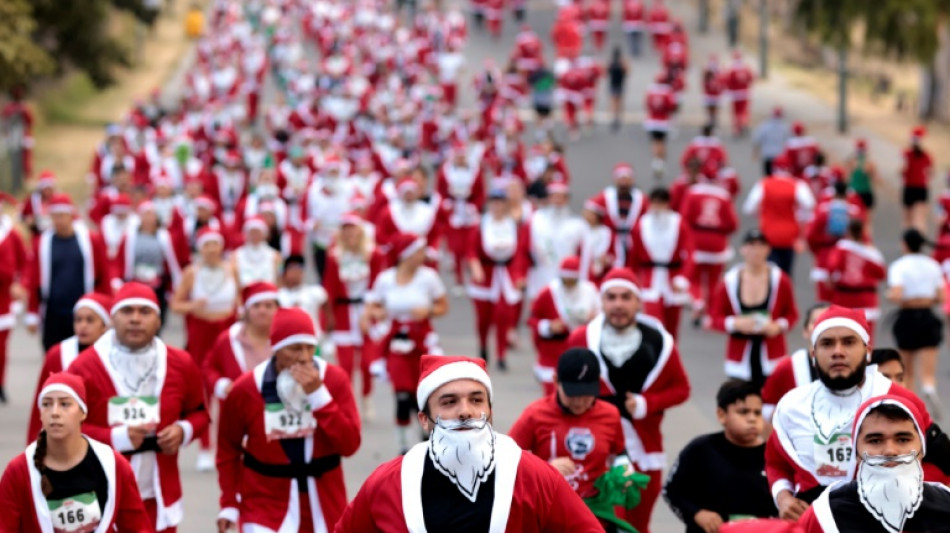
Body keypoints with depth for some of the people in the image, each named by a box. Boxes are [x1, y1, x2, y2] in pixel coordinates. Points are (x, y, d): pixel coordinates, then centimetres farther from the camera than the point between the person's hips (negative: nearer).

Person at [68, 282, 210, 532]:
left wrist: (184, 430, -7)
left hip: (159, 498, 4)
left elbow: (199, 413, 16)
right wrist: (116, 437, -19)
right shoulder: (85, 366, -9)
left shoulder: (181, 364, 2)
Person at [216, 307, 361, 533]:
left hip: (322, 503, 3)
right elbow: (228, 449, 3)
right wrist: (229, 503, -1)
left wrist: (318, 395, -23)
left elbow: (349, 444, -16)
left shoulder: (334, 379, -9)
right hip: (266, 503, -2)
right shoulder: (246, 388, -11)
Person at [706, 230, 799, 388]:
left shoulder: (780, 280, -3)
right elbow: (714, 318, 1)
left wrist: (780, 326, -13)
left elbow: (791, 314, 7)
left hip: (772, 359, 0)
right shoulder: (729, 282, -5)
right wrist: (735, 323, -16)